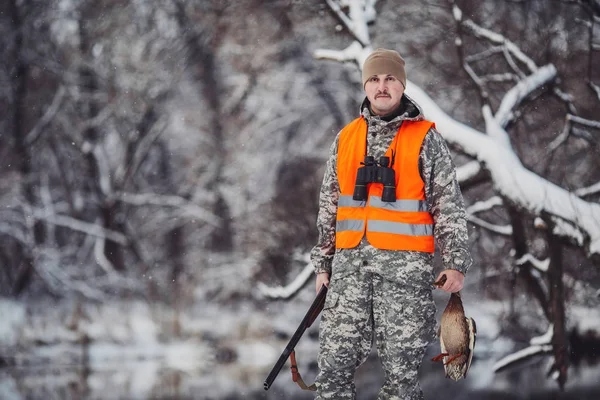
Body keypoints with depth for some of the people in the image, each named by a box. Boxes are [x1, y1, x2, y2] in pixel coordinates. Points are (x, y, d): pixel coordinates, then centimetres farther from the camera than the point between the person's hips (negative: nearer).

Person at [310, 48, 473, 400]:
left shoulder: (426, 139, 2)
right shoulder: (346, 139, 13)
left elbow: (450, 204, 0)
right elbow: (329, 205, 19)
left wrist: (456, 262, -6)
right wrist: (323, 262, 17)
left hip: (405, 265, -3)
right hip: (350, 264, 4)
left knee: (401, 367, -3)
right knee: (335, 363, -1)